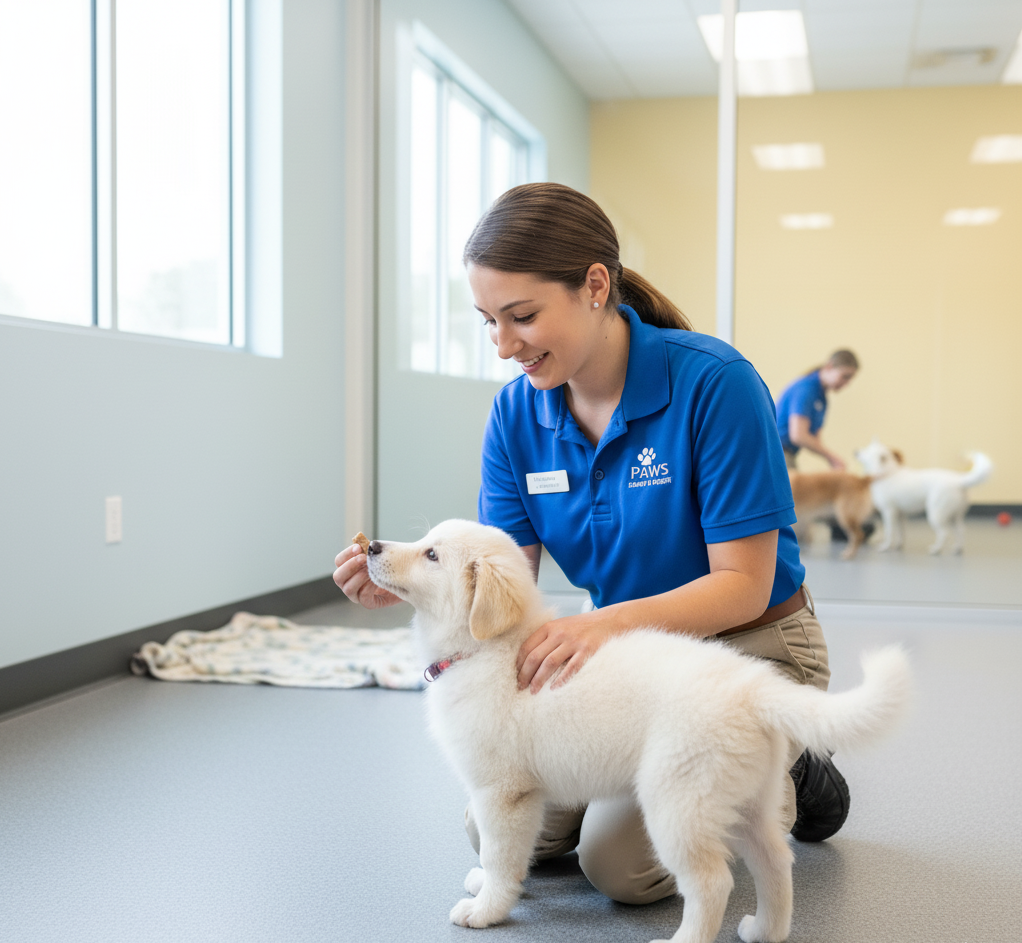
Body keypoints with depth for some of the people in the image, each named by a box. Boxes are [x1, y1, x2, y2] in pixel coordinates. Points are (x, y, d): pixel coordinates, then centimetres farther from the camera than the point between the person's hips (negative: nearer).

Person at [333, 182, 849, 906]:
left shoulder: (715, 382, -25)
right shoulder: (517, 413, -8)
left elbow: (744, 585, -24)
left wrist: (614, 621, -40)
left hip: (750, 648, -5)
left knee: (620, 859, -18)